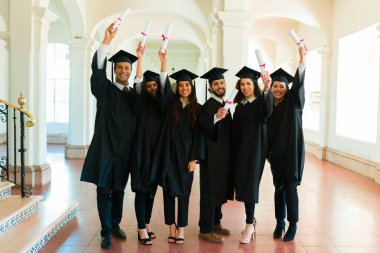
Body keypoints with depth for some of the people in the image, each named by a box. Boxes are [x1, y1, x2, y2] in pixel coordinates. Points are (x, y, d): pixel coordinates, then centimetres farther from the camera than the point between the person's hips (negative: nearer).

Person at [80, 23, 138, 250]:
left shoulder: (134, 95, 12)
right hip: (105, 148, -3)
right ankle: (106, 233, 9)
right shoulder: (105, 89, 0)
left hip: (124, 150, 4)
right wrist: (107, 40, -26)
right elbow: (98, 68, -15)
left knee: (119, 190, 14)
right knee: (104, 190, 0)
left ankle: (115, 225, 30)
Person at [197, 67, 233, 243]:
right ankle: (205, 230, 5)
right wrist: (216, 117, -47)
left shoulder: (223, 105, 13)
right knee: (210, 191, -4)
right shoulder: (208, 106, -13)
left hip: (223, 156, 9)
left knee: (220, 190, 15)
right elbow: (203, 126, -31)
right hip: (212, 156, -9)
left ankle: (215, 223, 28)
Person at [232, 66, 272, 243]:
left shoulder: (260, 102, -6)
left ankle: (249, 226, 2)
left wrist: (267, 89, -46)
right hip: (240, 149, 6)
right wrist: (234, 154, 7)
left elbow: (267, 110, -31)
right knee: (243, 183, 9)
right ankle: (251, 219, 25)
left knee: (250, 184, -7)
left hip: (255, 148, -6)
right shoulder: (239, 106, 11)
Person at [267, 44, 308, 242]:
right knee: (279, 187, 11)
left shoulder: (293, 102, -2)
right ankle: (280, 223, 22)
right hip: (276, 151, 3)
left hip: (292, 151, -3)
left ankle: (293, 224, 13)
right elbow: (267, 130, 5)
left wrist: (302, 61, -33)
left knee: (290, 187, -1)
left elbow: (298, 84, -20)